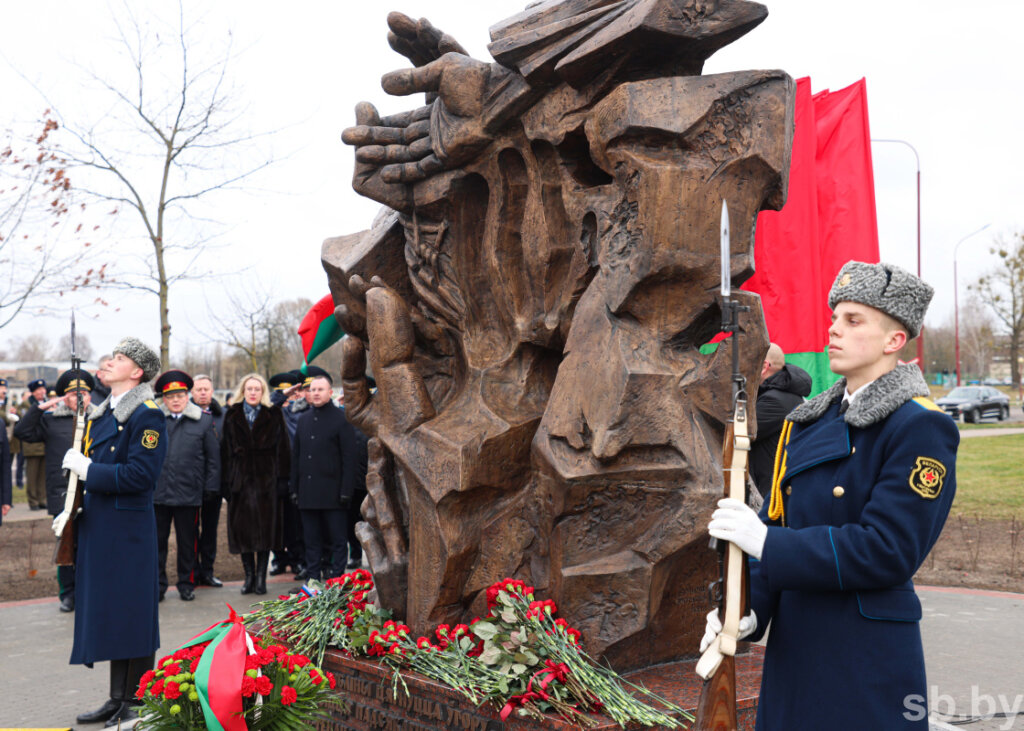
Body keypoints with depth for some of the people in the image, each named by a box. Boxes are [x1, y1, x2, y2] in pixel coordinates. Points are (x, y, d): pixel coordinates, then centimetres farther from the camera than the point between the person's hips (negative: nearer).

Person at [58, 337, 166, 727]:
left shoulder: (146, 416, -12)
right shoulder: (100, 415, 15)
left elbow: (140, 475, -21)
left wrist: (87, 468, -17)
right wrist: (73, 510, 11)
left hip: (128, 532, -9)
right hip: (98, 530, 9)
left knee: (132, 616, 0)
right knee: (106, 614, 14)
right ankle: (117, 699, 25)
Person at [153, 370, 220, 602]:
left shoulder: (203, 421, 3)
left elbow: (213, 458, 6)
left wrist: (211, 488, 2)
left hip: (189, 494, 0)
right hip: (157, 493, 0)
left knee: (187, 543, 9)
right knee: (157, 541, 7)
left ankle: (186, 584, 22)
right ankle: (157, 585, 18)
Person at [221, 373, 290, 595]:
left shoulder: (273, 415, 4)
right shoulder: (232, 416, 8)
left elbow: (283, 449, 1)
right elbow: (225, 451, 6)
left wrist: (282, 479, -6)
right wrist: (226, 481, 0)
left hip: (266, 479, -1)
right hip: (240, 480, 2)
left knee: (265, 529, 0)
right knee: (242, 528, 3)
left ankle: (261, 576, 8)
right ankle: (249, 575, 13)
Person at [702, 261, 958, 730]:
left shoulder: (921, 428, -11)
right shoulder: (808, 422, 10)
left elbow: (889, 551, -19)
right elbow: (776, 520, 8)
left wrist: (769, 545, -20)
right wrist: (751, 609, -7)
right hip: (794, 649, 6)